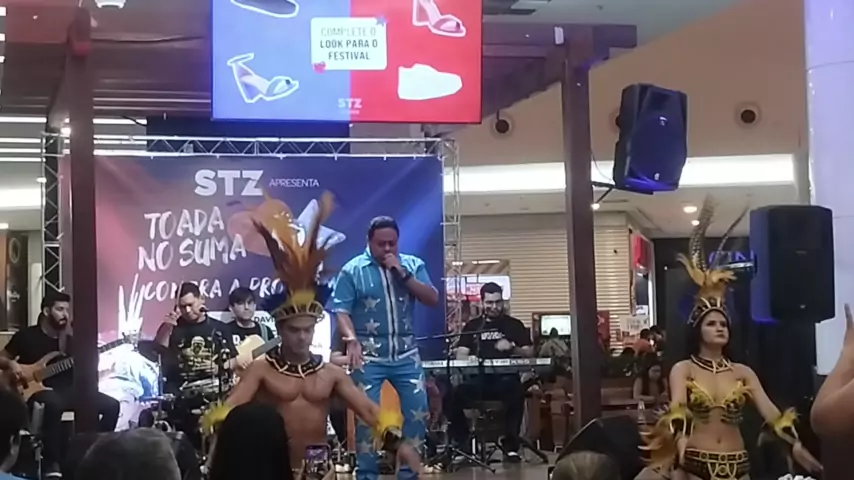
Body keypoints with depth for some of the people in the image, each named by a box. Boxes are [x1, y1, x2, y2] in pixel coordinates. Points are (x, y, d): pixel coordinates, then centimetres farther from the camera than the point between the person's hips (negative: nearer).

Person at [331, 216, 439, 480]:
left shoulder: (413, 265, 6)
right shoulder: (352, 270, -2)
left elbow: (433, 300, -2)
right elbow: (341, 311, -6)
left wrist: (403, 274, -11)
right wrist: (352, 341, -22)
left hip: (406, 355, 3)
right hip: (369, 356, -3)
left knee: (418, 411, 2)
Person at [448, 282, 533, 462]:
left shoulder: (514, 325, 14)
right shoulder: (472, 326, 18)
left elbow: (530, 353, 9)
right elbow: (460, 355, 8)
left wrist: (512, 348, -11)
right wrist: (469, 360, -16)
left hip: (505, 379, -1)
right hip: (478, 380, 2)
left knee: (516, 393, -37)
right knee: (453, 396, -29)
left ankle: (510, 446, -22)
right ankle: (462, 444, -9)